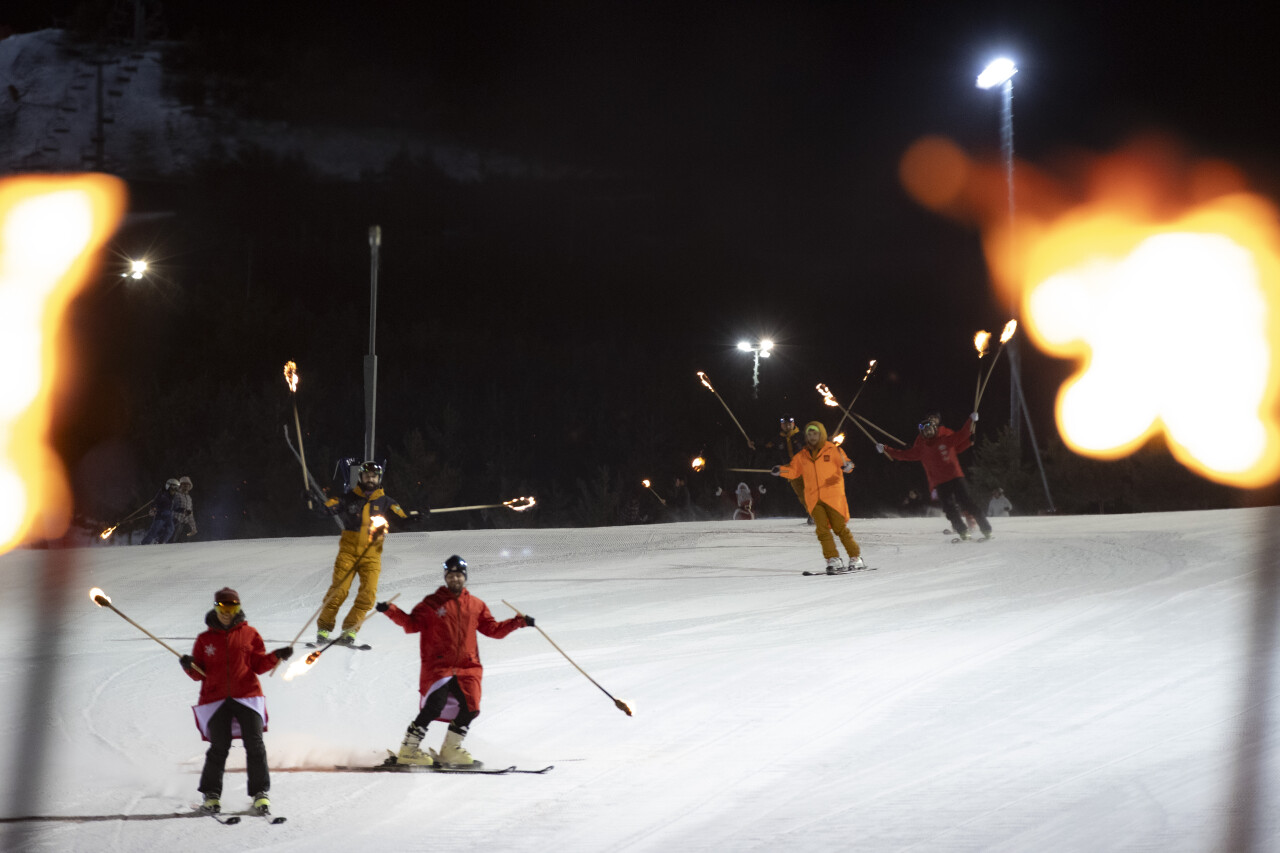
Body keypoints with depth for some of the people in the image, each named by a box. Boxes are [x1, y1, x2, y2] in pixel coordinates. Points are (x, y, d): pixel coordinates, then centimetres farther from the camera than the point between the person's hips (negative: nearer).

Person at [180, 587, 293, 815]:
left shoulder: (249, 634, 11)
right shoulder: (205, 639, 12)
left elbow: (259, 665, 9)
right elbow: (199, 674, 11)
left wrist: (276, 656, -8)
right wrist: (189, 666, -10)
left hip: (247, 696, 0)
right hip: (216, 699, 0)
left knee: (255, 745, -6)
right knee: (218, 748, -5)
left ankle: (260, 792, 3)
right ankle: (211, 794, 9)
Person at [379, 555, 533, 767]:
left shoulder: (476, 606, 15)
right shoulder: (433, 603, 4)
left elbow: (493, 629, 19)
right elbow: (412, 624, -1)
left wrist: (518, 622, 9)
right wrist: (391, 611, -14)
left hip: (467, 667, 4)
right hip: (437, 666, -4)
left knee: (470, 708, -6)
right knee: (435, 706, -21)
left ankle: (450, 750, 16)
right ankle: (408, 751, -11)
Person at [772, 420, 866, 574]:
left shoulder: (833, 450, 4)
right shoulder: (802, 456, 14)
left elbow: (844, 462, -2)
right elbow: (793, 471, 16)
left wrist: (847, 466, -26)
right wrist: (781, 470, -4)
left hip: (833, 497, -3)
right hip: (813, 499, 3)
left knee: (840, 528, -4)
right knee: (822, 530, -8)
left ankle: (856, 558, 6)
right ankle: (833, 561, -5)